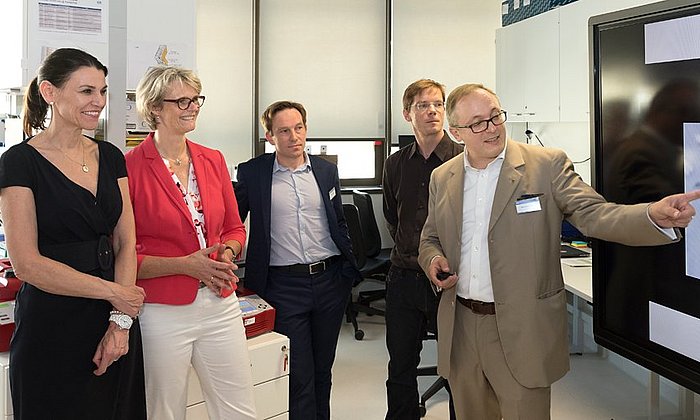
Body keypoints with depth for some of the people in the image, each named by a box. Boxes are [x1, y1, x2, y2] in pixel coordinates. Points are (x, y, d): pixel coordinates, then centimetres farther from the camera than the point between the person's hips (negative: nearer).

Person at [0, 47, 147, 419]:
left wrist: (121, 322, -7)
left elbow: (125, 243, 3)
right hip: (52, 329, -5)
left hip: (114, 328, 5)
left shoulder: (110, 156, 7)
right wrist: (115, 293, -12)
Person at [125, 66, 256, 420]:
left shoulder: (213, 160, 8)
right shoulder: (129, 167, -8)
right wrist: (183, 264, -16)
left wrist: (226, 255, -6)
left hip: (220, 305, 5)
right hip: (161, 311, -4)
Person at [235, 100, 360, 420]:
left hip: (330, 280, 3)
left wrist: (349, 269, 9)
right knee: (297, 373, 2)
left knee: (323, 368, 17)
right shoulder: (251, 173, -2)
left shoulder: (326, 170, 7)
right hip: (284, 285, -3)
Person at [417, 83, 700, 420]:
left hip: (522, 331, -3)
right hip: (459, 326, 4)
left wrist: (655, 215, -33)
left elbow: (594, 214, -15)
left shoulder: (548, 165, -6)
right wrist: (433, 260, -8)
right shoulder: (442, 178, 6)